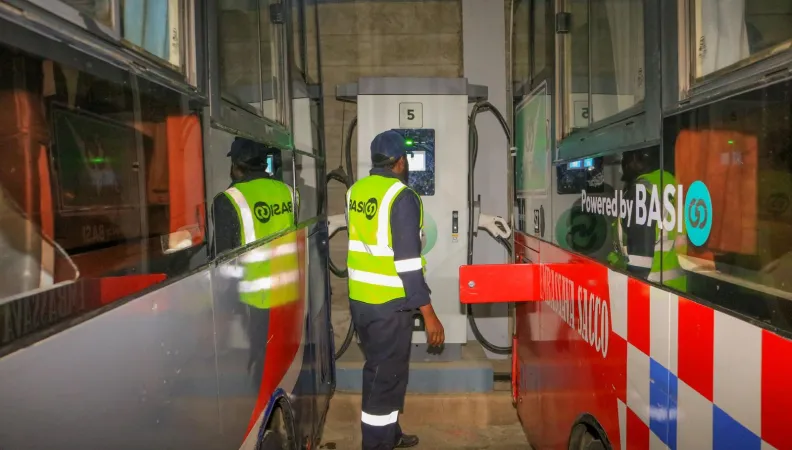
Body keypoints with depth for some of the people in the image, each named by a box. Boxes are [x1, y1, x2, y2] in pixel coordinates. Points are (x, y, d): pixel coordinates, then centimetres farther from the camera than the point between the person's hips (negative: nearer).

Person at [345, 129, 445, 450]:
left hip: (359, 298, 8)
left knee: (377, 369, 22)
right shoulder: (401, 196, -17)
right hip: (388, 303, -8)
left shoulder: (355, 190, 6)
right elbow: (407, 261, -21)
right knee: (387, 376, 4)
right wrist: (429, 314, -17)